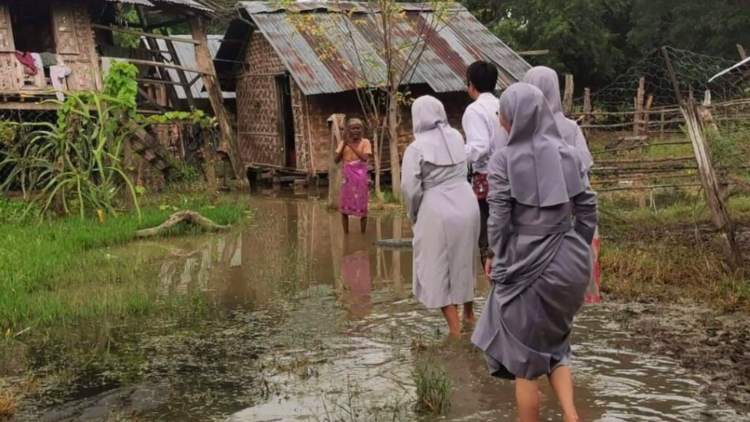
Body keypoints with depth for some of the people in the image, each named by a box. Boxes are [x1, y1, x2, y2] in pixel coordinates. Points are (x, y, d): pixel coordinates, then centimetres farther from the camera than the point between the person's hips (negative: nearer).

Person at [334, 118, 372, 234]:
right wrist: (344, 145, -11)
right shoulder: (344, 142, 4)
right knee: (344, 206, 2)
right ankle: (346, 234, 10)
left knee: (362, 206, 0)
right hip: (347, 177, 2)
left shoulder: (365, 142, -3)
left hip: (361, 178, -2)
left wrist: (352, 145, -18)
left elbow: (365, 158, -18)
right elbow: (336, 160, -3)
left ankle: (363, 234, 9)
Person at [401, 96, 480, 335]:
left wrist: (414, 214, 2)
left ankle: (455, 328, 3)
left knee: (438, 268, 5)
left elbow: (410, 187, -13)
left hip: (437, 210, -5)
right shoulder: (456, 136, 3)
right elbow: (464, 170, 9)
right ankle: (469, 314, 39)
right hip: (466, 204, 6)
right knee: (463, 260, 22)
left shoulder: (417, 148, -12)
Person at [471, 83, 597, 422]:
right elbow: (588, 209, 4)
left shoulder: (504, 159, -11)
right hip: (568, 263, 4)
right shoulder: (567, 153, 1)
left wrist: (494, 256, 4)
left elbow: (498, 218, -11)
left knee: (524, 358, 11)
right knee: (554, 343, 23)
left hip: (525, 264, -4)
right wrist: (578, 250, 16)